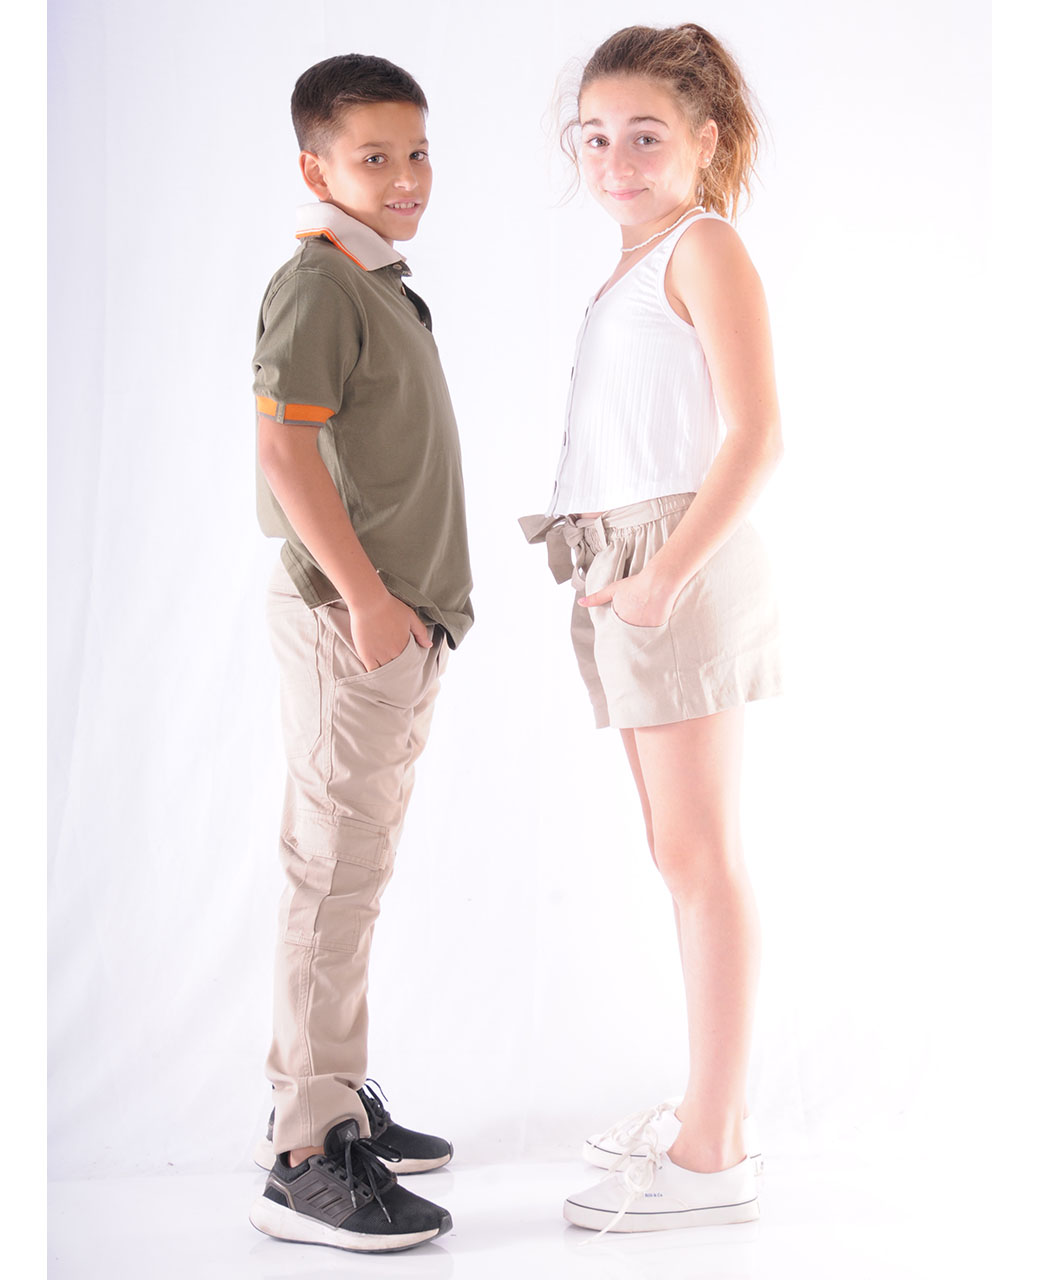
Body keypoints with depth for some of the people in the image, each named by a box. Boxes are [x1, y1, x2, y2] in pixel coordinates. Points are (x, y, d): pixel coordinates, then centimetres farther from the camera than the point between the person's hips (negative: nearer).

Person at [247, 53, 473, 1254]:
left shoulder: (380, 287, 18)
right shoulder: (315, 281, -11)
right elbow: (284, 448, -21)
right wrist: (366, 594, -21)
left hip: (398, 617, 10)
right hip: (350, 616, -10)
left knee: (352, 870, 15)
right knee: (336, 874, -7)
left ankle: (327, 1097, 28)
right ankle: (308, 1159, -2)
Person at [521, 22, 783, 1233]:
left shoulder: (705, 247, -8)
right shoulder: (635, 267, 19)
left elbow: (754, 433, -18)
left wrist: (666, 575, -23)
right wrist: (620, 579, 13)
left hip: (682, 569, -9)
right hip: (628, 578, 9)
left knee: (699, 854, -7)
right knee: (681, 851, 13)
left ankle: (709, 1156, -1)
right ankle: (714, 1107, 24)